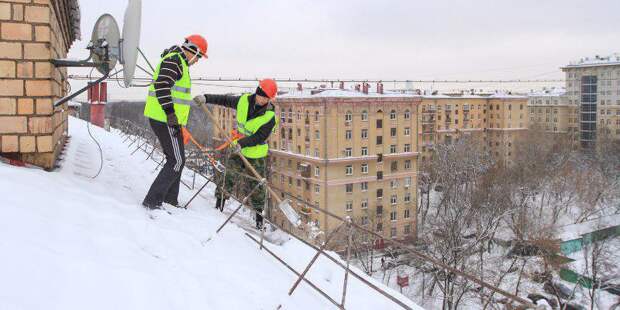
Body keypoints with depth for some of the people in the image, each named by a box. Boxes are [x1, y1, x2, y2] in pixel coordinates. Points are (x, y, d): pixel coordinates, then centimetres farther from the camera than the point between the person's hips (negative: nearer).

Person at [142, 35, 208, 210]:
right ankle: (152, 200, -7)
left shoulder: (180, 63, 22)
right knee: (177, 161, -10)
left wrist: (175, 117, 26)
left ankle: (169, 200, 25)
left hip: (169, 119, 11)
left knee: (176, 159, 16)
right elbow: (161, 85, -25)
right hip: (165, 120, -11)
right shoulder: (174, 60, -12)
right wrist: (170, 113, -27)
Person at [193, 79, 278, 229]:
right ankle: (219, 200, 22)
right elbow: (225, 100, 7)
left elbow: (259, 137, -25)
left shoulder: (270, 117, -20)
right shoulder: (243, 100, -8)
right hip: (238, 149, 3)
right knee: (229, 178, 2)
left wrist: (241, 143, -37)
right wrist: (206, 98, 0)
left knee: (256, 186, 3)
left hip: (256, 156, -3)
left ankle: (259, 213, 20)